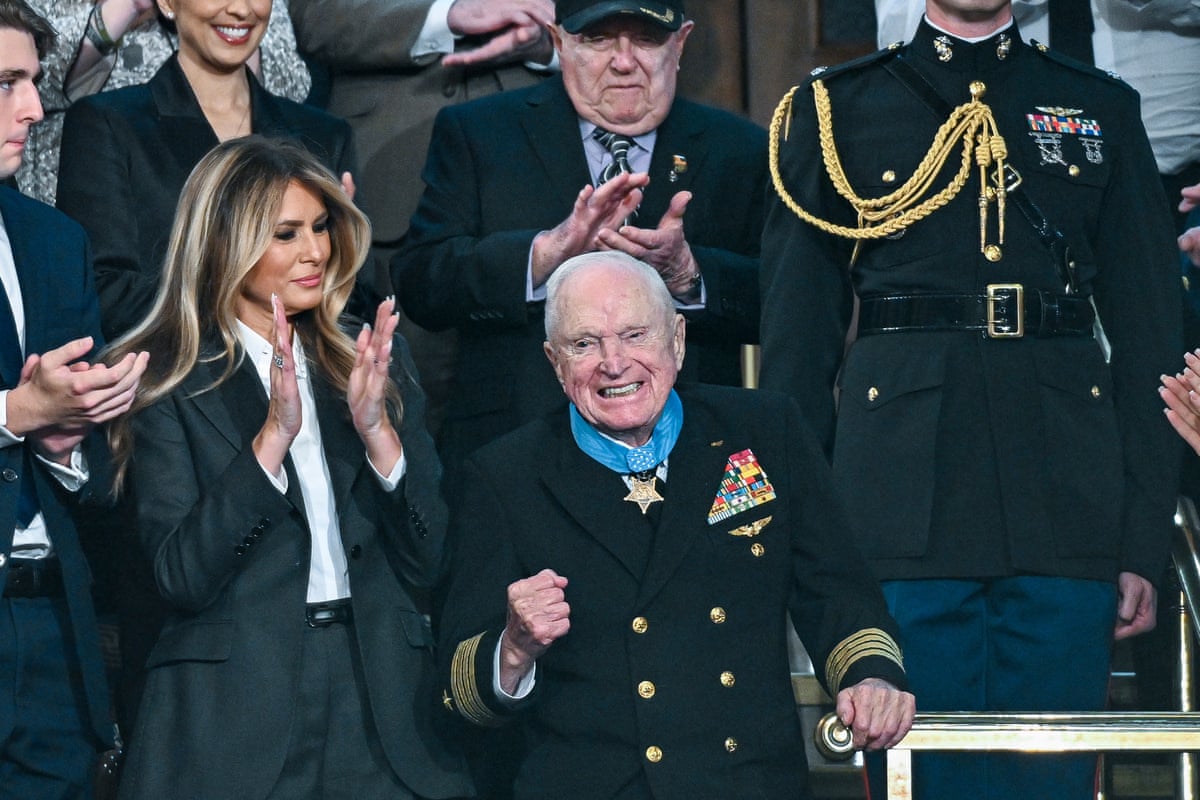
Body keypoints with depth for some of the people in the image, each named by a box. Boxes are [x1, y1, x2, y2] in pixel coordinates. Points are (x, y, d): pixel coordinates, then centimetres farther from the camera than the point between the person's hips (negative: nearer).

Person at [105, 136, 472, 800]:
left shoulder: (374, 363, 10)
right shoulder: (167, 384, -1)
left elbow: (428, 562, 4)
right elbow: (180, 578, -11)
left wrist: (377, 430, -10)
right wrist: (273, 435, -18)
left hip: (380, 705, 3)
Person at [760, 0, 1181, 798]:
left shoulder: (1102, 111, 14)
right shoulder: (834, 112, 10)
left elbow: (1149, 336, 11)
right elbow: (797, 340, 9)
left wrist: (1145, 539, 4)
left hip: (1063, 511, 1)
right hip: (906, 514, -1)